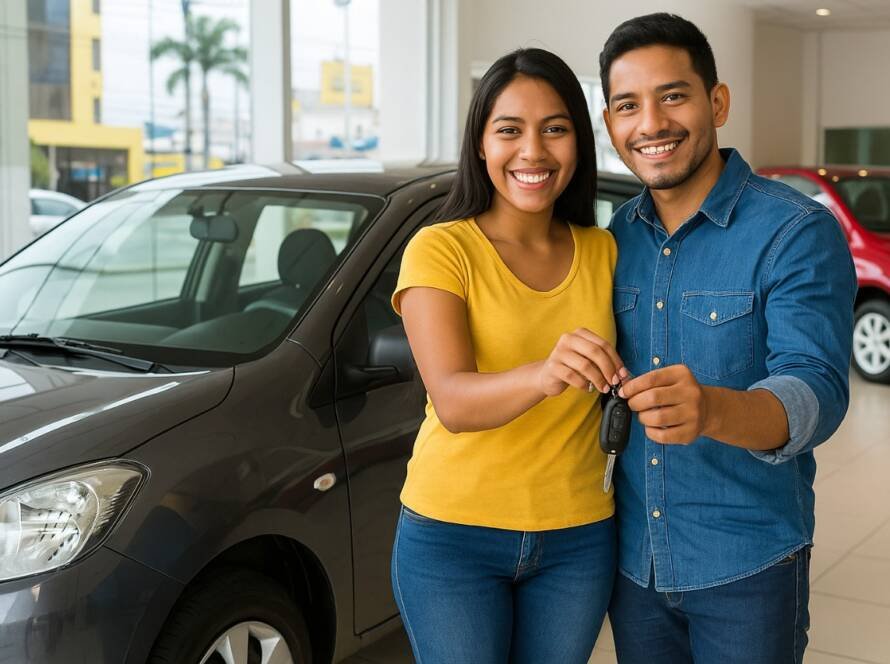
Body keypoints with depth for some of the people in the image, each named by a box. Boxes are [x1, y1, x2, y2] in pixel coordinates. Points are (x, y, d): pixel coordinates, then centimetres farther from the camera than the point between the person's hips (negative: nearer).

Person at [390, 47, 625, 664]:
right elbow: (453, 401, -26)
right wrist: (543, 375, -44)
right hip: (453, 536, -3)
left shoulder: (603, 251, 2)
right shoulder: (440, 250, -12)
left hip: (579, 538, 4)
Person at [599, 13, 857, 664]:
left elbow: (817, 390, -27)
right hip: (631, 558, 5)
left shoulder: (797, 232, -14)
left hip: (747, 567, -4)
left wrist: (712, 411, -45)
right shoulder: (616, 237, 3)